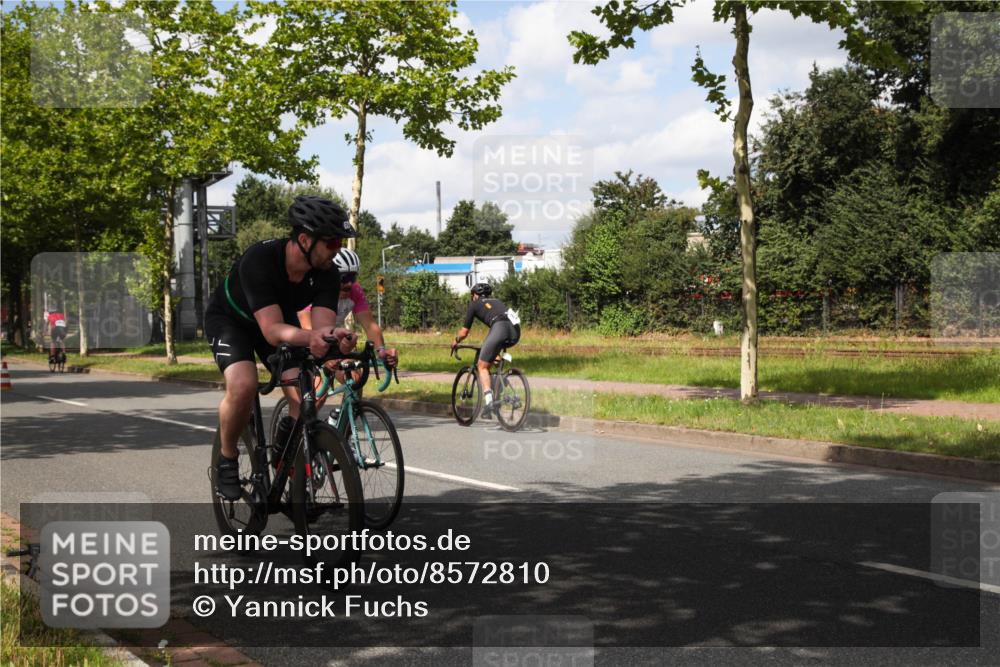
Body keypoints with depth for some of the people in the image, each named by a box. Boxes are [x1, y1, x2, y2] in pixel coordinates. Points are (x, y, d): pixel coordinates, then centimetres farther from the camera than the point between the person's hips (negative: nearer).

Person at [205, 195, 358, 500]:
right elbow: (273, 330, -46)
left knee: (303, 394, -15)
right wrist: (309, 337, -66)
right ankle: (227, 459, -5)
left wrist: (335, 337, -57)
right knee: (243, 386, -31)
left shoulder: (327, 273, -24)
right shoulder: (259, 259, -39)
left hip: (281, 317, 5)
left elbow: (323, 325, -33)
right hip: (231, 318, -4)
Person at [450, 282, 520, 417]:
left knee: (482, 366, 4)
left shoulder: (474, 304, 22)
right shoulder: (497, 301, 38)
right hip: (516, 331, 6)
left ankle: (488, 402, -12)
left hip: (500, 327, -6)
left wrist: (455, 342, 44)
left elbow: (464, 333, 23)